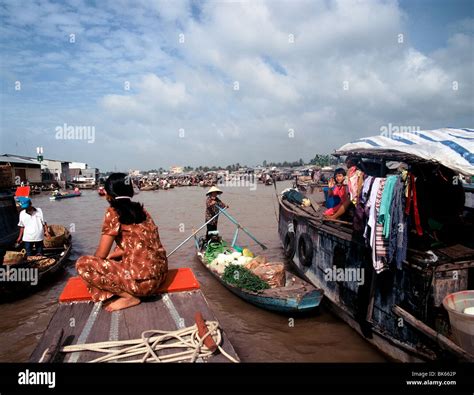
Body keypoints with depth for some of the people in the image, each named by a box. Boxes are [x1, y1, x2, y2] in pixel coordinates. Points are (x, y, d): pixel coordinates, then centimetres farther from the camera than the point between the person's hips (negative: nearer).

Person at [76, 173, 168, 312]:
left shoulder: (113, 213, -8)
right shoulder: (140, 209, 12)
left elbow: (101, 254, -2)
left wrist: (91, 263, 18)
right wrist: (111, 256, 27)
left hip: (143, 278, -9)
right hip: (159, 272, 9)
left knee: (82, 264, -2)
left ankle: (130, 297, -1)